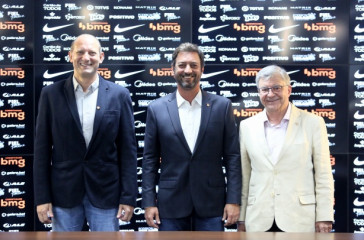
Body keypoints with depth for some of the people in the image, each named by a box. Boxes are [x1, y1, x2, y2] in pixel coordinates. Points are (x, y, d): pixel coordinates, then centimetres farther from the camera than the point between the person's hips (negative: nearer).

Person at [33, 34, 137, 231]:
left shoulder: (119, 95, 0)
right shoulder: (51, 94, 1)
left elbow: (128, 149, 0)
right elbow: (42, 149, 2)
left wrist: (128, 197, -4)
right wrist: (42, 198, -2)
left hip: (105, 192, 0)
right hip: (63, 192, 1)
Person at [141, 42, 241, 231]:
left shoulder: (222, 106, 0)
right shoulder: (157, 109, 1)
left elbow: (232, 156, 1)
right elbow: (150, 160, 3)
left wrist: (233, 201, -4)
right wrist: (148, 203, -1)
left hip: (212, 203, 0)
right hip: (170, 203, 0)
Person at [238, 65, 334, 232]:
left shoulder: (313, 123, 0)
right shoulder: (246, 126, 6)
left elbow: (323, 175, -1)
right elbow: (244, 178, 9)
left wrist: (324, 218, -5)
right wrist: (241, 219, 8)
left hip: (299, 221, -2)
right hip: (258, 222, 2)